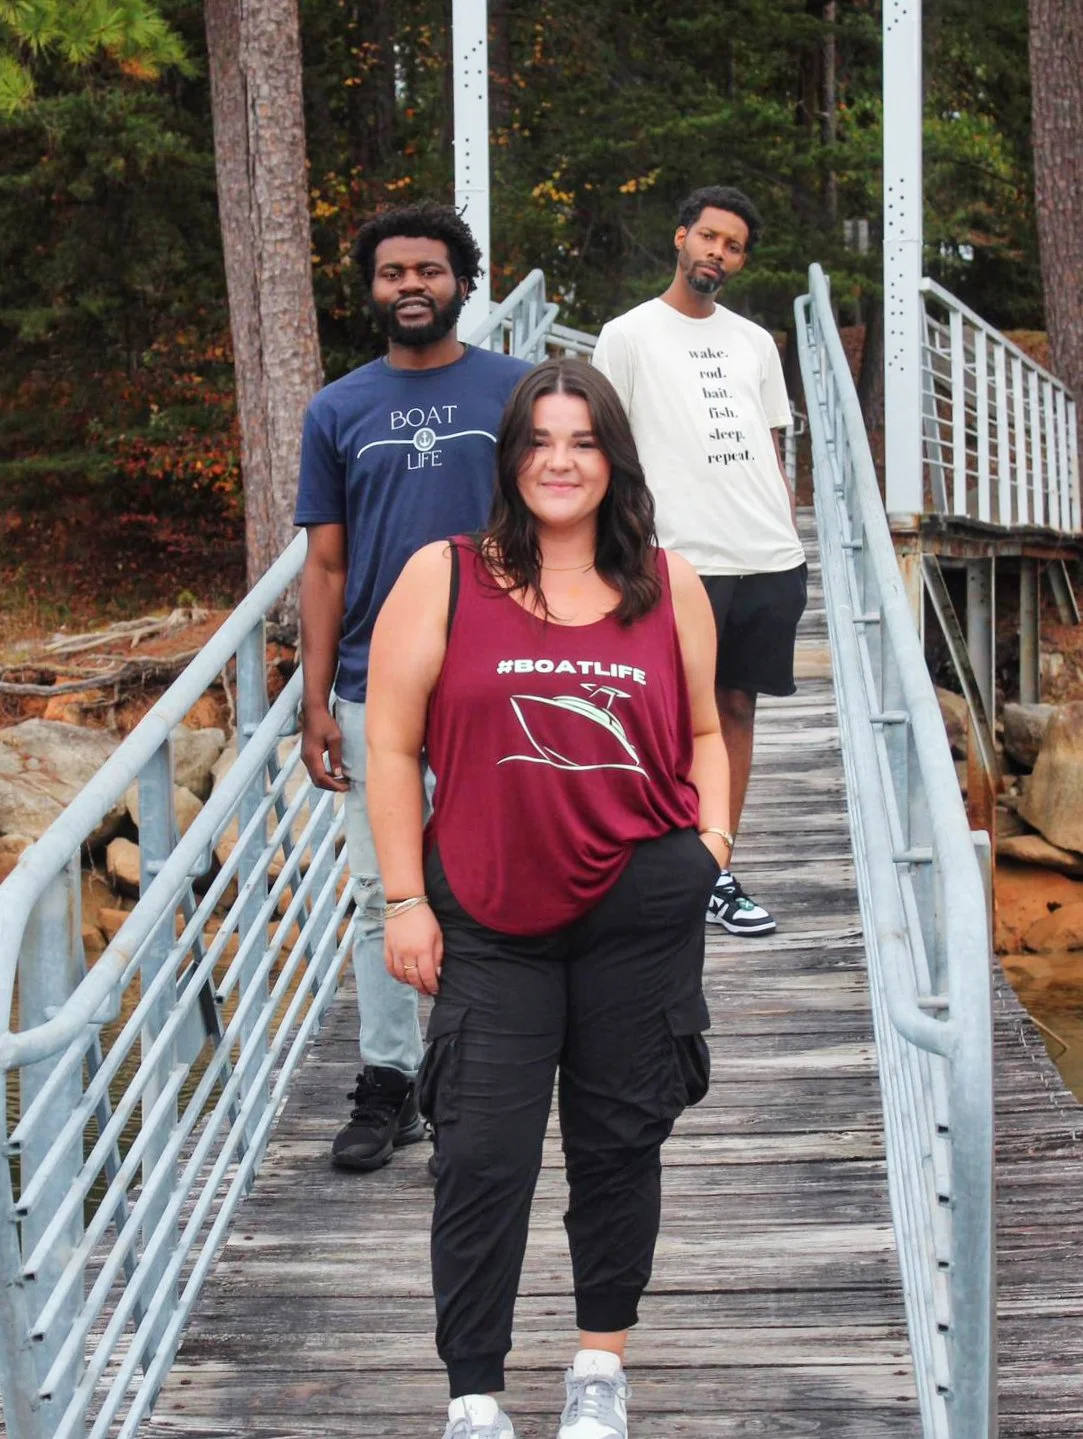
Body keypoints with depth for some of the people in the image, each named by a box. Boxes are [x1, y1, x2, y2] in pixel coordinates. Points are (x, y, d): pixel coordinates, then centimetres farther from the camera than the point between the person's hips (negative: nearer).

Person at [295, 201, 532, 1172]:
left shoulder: (517, 392, 2)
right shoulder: (338, 412, 6)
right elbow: (326, 568, 7)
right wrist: (316, 706, 1)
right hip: (375, 693, 1)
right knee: (384, 895, 6)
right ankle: (388, 1085, 14)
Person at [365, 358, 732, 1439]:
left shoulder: (669, 586, 7)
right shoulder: (444, 577, -1)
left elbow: (702, 732, 19)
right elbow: (391, 743, 0)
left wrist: (711, 834, 1)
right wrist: (405, 900, -4)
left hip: (643, 912, 2)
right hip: (491, 919, -2)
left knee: (619, 1139, 12)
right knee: (482, 1156, -1)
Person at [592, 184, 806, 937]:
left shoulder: (754, 342, 17)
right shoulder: (629, 336, 2)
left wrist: (791, 548, 12)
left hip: (770, 564, 5)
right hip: (682, 562, -5)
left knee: (738, 707, 8)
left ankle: (717, 871, 15)